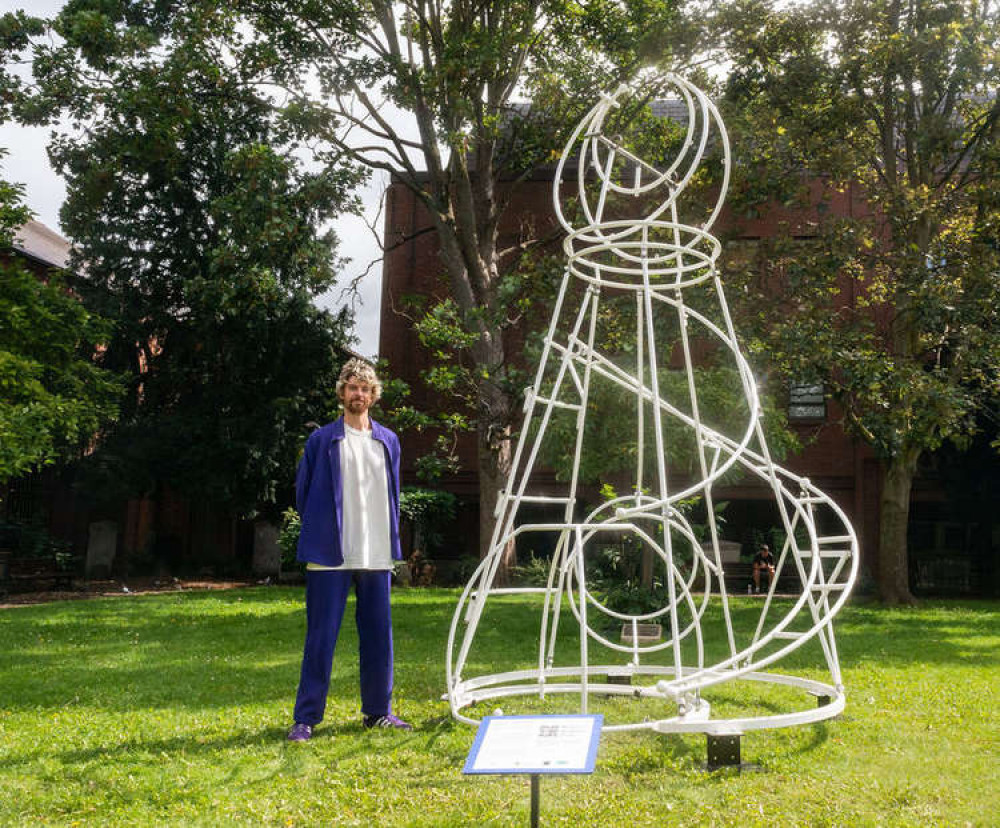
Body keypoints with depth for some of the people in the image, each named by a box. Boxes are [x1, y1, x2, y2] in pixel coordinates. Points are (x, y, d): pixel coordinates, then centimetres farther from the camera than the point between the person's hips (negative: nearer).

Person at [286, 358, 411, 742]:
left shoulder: (388, 441, 12)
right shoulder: (322, 440, 1)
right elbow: (303, 492, 7)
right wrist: (320, 533, 8)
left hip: (376, 555, 4)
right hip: (330, 556, -3)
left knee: (379, 635, 9)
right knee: (321, 637, -2)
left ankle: (378, 711, 22)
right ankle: (306, 718, 7)